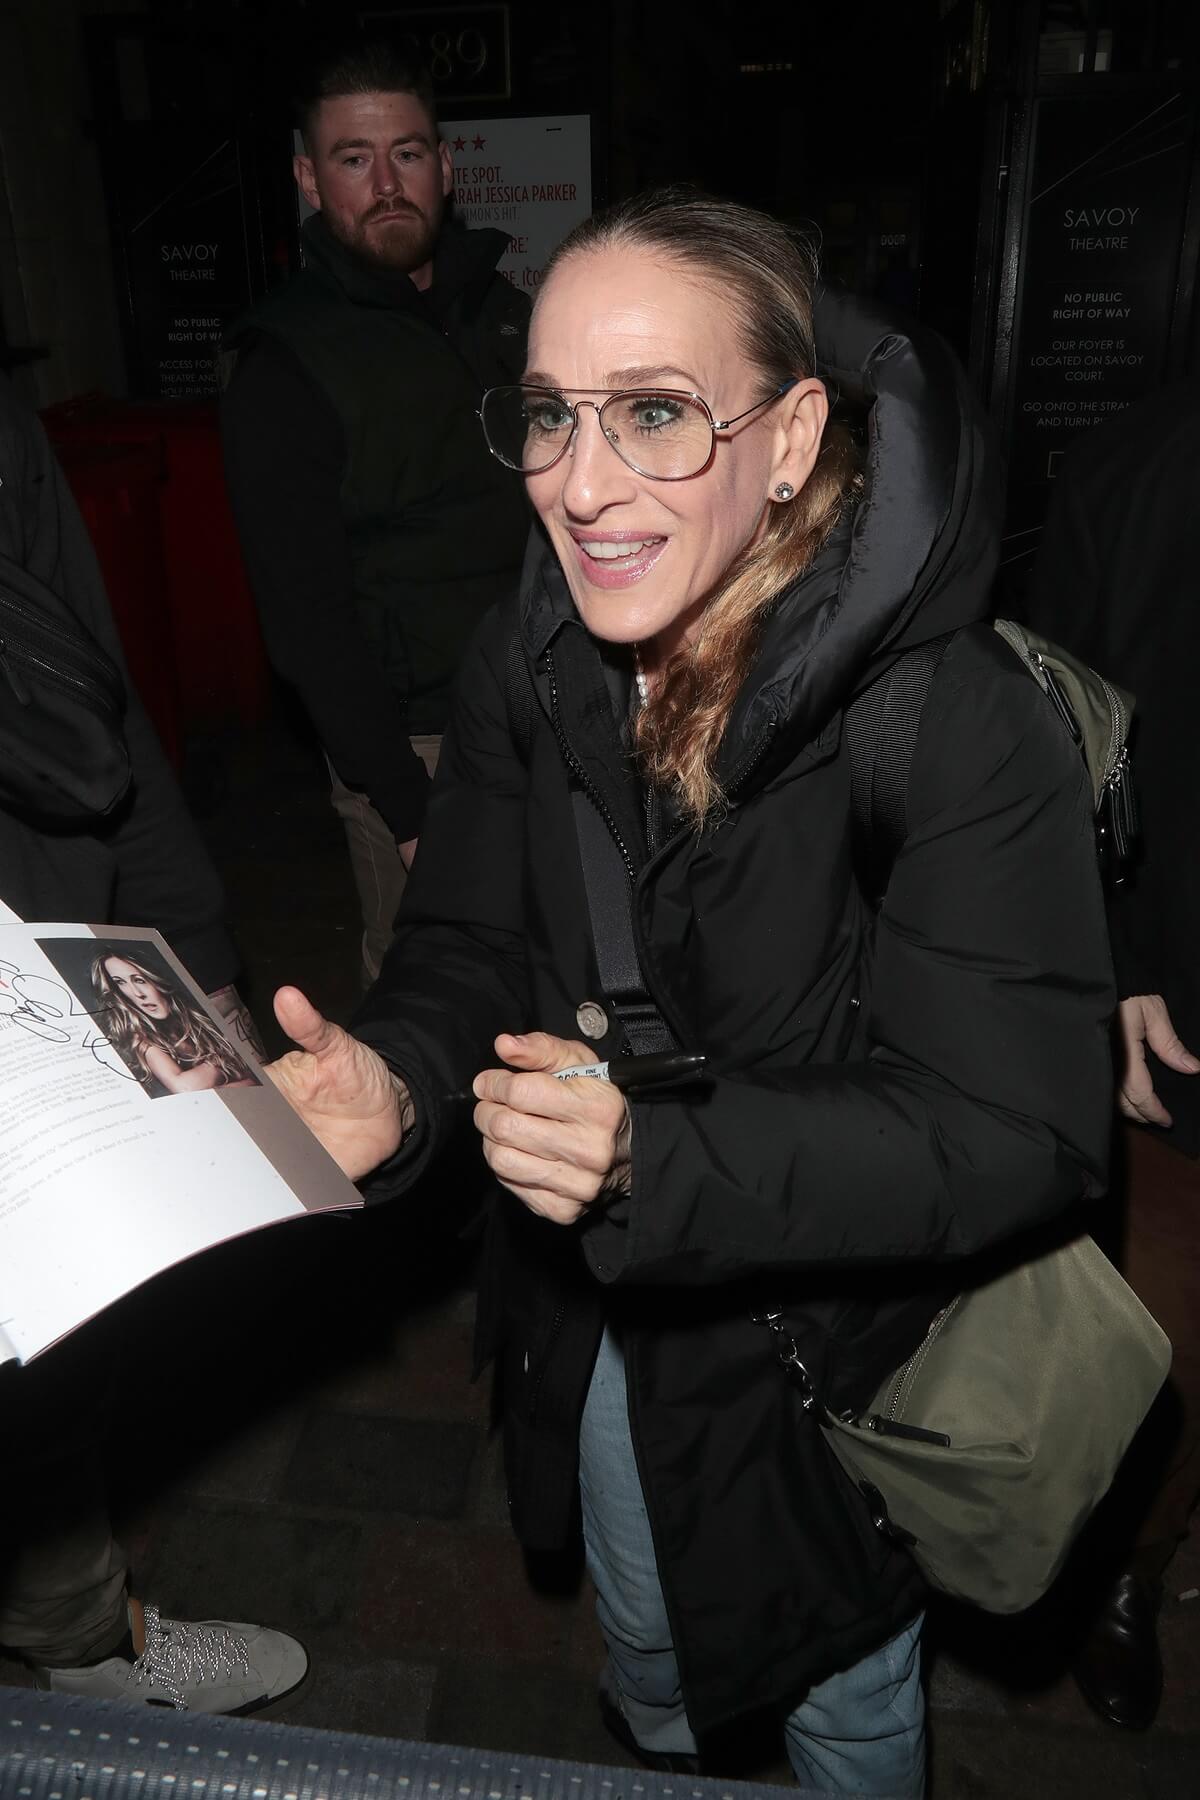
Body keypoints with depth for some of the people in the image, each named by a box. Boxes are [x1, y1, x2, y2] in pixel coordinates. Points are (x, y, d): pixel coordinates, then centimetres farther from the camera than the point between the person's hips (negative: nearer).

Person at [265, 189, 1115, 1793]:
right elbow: (472, 943, -6)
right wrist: (397, 1081, -29)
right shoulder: (531, 659, -13)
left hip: (844, 1335, -5)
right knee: (642, 1635, 36)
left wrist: (660, 1164, -41)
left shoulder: (964, 726, -31)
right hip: (598, 1307, 6)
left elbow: (1018, 1134, -29)